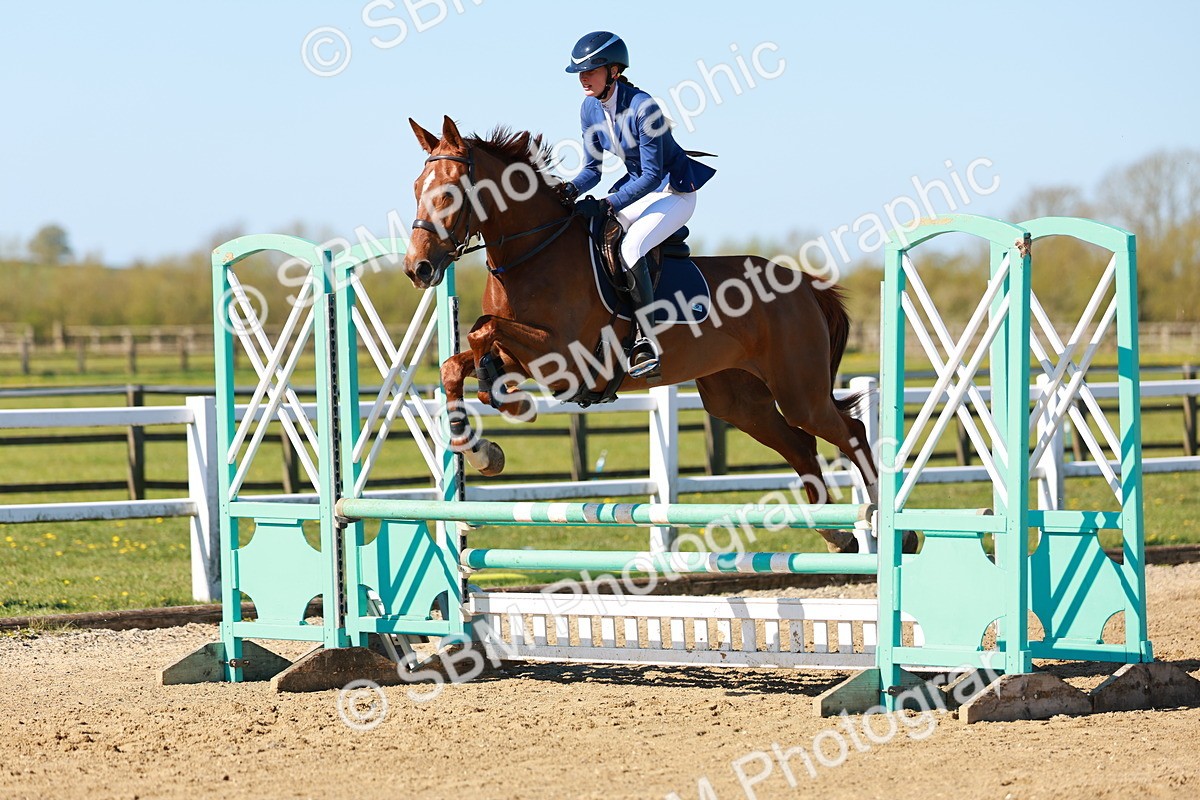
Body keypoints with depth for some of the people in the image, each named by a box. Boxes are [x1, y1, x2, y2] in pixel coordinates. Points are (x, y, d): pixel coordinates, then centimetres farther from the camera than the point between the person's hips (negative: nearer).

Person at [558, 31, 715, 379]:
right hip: (638, 187, 8)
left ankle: (648, 344, -29)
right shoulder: (591, 109, -2)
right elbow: (592, 168, 4)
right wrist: (572, 190, -18)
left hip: (675, 192, -8)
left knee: (630, 247, -31)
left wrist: (608, 205, -33)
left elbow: (652, 175, -25)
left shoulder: (642, 108, -26)